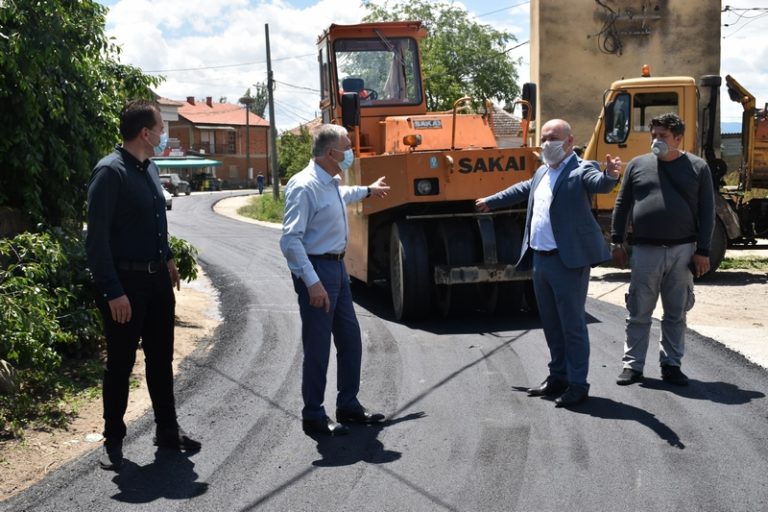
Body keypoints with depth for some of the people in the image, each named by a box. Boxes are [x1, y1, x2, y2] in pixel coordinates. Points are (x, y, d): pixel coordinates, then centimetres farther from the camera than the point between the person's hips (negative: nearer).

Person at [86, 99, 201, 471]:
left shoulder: (149, 169, 8)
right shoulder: (110, 172, -17)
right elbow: (97, 239, -20)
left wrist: (168, 260, 19)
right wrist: (113, 291, -22)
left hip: (157, 278, 8)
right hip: (125, 282, -8)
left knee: (161, 357, 16)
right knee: (120, 363, 4)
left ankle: (167, 430, 29)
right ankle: (113, 440, 18)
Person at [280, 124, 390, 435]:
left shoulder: (332, 182, 8)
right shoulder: (304, 187, -20)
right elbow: (290, 240, -25)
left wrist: (367, 191, 50)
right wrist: (312, 282, -29)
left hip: (337, 266, 9)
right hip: (316, 269, -9)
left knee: (350, 338, 15)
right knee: (317, 347, -1)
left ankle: (348, 406, 30)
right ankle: (313, 416, 13)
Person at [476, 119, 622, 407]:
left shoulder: (580, 170, -9)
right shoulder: (542, 173, 17)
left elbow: (600, 183, -29)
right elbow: (523, 190, 35)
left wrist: (611, 175, -53)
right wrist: (491, 202, 48)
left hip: (569, 260, -9)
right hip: (540, 259, 9)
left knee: (572, 323, -3)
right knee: (551, 323, 17)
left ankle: (577, 384, 5)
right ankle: (558, 376, 30)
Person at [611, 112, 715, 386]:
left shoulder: (697, 168, 4)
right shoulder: (637, 165, 6)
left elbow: (707, 212, 2)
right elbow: (622, 205, 10)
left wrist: (703, 251, -3)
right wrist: (616, 242, 5)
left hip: (682, 251, 0)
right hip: (645, 250, 0)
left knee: (676, 314, 8)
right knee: (639, 313, 4)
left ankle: (671, 364, 19)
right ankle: (632, 365, 13)